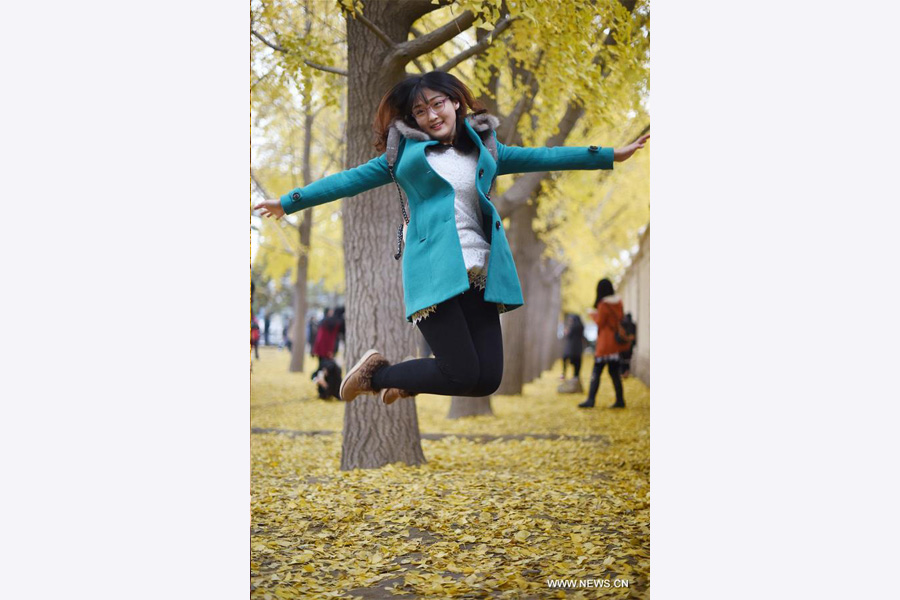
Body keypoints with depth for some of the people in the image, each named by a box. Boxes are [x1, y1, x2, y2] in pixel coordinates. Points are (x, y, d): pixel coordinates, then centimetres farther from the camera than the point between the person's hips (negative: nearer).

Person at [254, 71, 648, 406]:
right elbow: (352, 179, 13)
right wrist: (289, 202, 13)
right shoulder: (406, 150, 11)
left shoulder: (483, 148, 19)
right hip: (434, 269, -4)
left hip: (479, 274, 5)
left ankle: (405, 381, 24)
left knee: (488, 380, -4)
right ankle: (375, 373, 12)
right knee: (463, 375, -14)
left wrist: (611, 155, 20)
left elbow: (541, 158, 20)